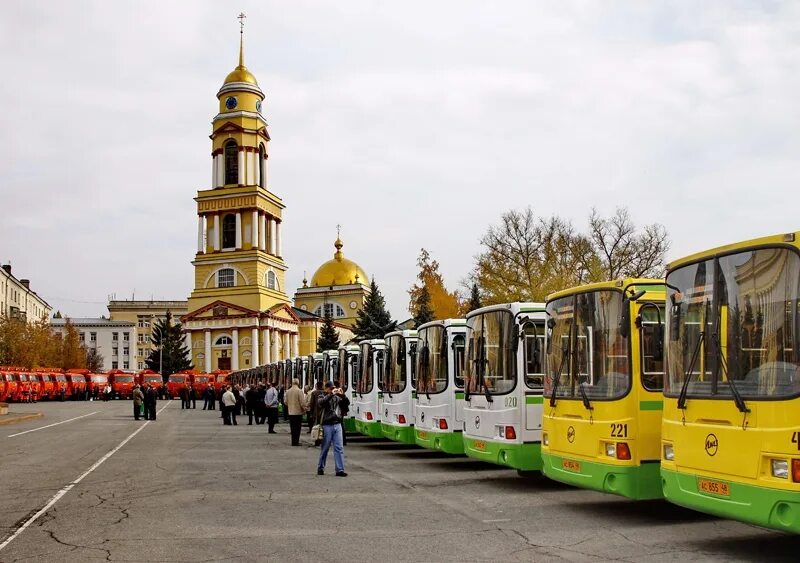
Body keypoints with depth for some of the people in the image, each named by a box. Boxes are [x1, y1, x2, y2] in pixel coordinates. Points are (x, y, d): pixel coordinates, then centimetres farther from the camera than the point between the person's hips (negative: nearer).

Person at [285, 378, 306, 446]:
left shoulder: (288, 391, 4)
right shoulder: (299, 391, -13)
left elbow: (286, 402, 8)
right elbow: (302, 402, -13)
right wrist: (304, 409, 2)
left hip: (290, 412, 5)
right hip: (298, 412, -5)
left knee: (292, 427, 11)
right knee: (297, 427, 0)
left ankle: (293, 441, 15)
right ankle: (296, 442, -1)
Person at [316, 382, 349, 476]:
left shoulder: (337, 398, 12)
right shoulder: (322, 397, 0)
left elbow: (347, 403, 7)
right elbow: (321, 402, -22)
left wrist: (342, 395, -9)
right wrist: (331, 394, -27)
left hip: (337, 425, 4)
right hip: (327, 425, -4)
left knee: (339, 447, -1)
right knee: (325, 448, 5)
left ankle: (340, 470, 0)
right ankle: (320, 468, 20)